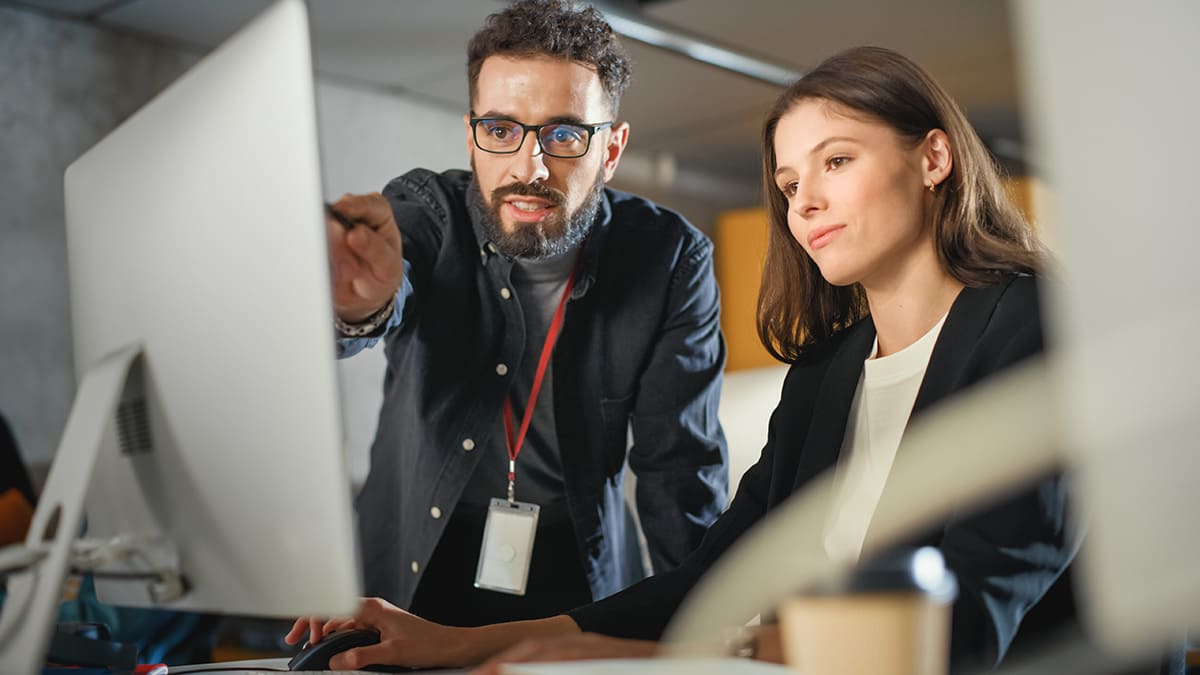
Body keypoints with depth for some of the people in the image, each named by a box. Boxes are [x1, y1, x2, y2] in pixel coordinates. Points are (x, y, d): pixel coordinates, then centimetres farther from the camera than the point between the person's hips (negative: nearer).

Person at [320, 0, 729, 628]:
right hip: (409, 583, 0)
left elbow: (680, 465, -7)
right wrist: (359, 305, -53)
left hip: (581, 590, 1)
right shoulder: (424, 209, -7)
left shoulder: (668, 258, -7)